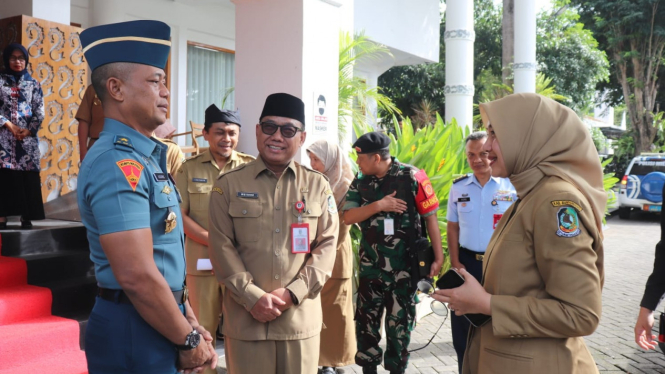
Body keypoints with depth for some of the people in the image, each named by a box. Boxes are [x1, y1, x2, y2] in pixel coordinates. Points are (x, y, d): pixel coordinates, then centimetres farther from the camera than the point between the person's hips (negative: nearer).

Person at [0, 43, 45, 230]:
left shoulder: (33, 83, 10)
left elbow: (39, 112, 5)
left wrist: (29, 131, -7)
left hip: (28, 136, 1)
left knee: (28, 177, -2)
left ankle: (26, 217, 2)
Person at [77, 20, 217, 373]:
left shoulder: (143, 158, 11)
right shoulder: (118, 165, -21)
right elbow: (137, 276, -26)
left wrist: (190, 322, 12)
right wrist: (190, 341, -15)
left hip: (158, 325, 9)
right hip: (135, 331, -9)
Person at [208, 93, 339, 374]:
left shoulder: (318, 185, 6)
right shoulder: (228, 185, 2)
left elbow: (327, 245, 2)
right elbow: (222, 247, -2)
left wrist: (293, 293, -9)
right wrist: (253, 297, -12)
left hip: (301, 317, 1)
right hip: (245, 317, -1)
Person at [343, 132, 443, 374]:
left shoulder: (411, 178, -12)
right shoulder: (360, 182, 2)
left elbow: (430, 218, -8)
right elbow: (348, 218, -6)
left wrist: (438, 257, -9)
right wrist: (379, 205, -20)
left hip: (404, 266, -4)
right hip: (371, 265, 4)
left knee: (400, 322, 9)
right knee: (366, 320, 11)